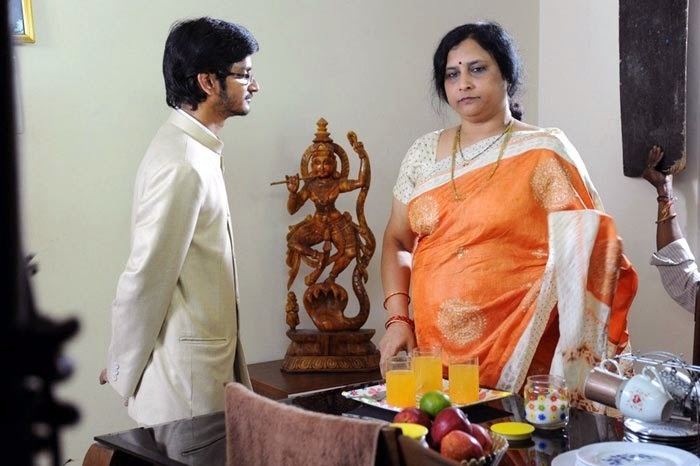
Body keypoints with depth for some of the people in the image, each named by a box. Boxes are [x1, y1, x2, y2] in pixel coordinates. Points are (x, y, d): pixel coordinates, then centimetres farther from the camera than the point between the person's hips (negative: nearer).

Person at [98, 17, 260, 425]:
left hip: (209, 356, 9)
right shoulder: (182, 164, -22)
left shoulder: (196, 150, 9)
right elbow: (146, 274, -20)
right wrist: (124, 370, -9)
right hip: (188, 368, -9)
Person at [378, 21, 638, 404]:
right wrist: (397, 319, -2)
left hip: (518, 351, -3)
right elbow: (397, 241, 12)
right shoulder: (423, 154, 8)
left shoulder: (545, 153, -4)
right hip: (430, 346, 4)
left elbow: (584, 254, -8)